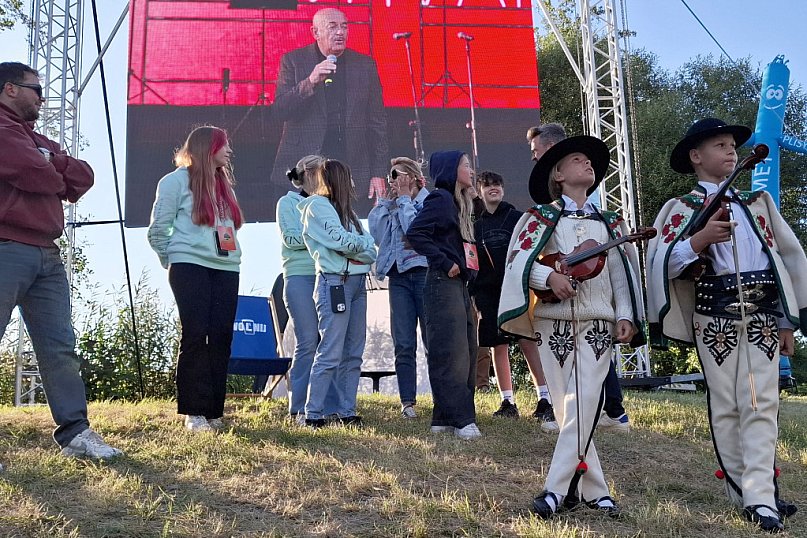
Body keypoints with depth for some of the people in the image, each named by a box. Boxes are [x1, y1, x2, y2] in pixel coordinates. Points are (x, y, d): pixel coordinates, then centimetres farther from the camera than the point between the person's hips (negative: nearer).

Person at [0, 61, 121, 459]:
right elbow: (37, 175, -16)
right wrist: (59, 176, 6)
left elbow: (83, 177, 14)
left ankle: (74, 432, 9)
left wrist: (49, 166, -3)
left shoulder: (34, 139, 25)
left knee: (60, 347, 6)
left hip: (47, 255, 8)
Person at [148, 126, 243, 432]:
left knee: (221, 338, 1)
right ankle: (194, 412, -3)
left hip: (226, 269, 6)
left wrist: (232, 258, 12)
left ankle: (214, 410, 7)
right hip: (191, 267, -6)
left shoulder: (224, 184, 21)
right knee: (195, 337, -8)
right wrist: (173, 262, 6)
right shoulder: (178, 180, 1)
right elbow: (158, 230, 2)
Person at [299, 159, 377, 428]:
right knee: (330, 354, -10)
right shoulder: (317, 205, -1)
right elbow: (341, 241, -13)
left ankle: (347, 411, 12)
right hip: (335, 282, -8)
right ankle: (313, 415, -5)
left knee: (354, 354, 6)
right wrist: (362, 242, 5)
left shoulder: (346, 210, 23)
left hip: (357, 282, 8)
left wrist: (353, 245, -7)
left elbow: (371, 251, 12)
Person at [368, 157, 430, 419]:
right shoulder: (389, 206, 19)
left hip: (424, 273, -5)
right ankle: (407, 401, 7)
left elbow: (414, 229, -13)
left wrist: (404, 198, -3)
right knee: (404, 344, 2)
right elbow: (374, 230, 4)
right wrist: (386, 200, 7)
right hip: (399, 277, 5)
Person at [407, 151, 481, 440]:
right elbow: (415, 234, -19)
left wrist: (464, 267, 10)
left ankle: (444, 418, 15)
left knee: (466, 352, 10)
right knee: (451, 354, -9)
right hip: (443, 284, -10)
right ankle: (461, 419, -6)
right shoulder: (440, 199, -8)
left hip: (459, 285, 10)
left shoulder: (457, 202, 20)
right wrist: (445, 263, -17)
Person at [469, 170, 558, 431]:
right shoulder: (477, 226, 13)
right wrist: (474, 294, 5)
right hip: (488, 294, 4)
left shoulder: (517, 218, 5)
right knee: (498, 346, 6)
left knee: (528, 342, -12)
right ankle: (508, 403, 14)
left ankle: (545, 401, -11)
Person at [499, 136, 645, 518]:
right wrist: (550, 276, -23)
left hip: (598, 324, 2)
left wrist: (625, 317, -1)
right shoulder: (541, 217, 7)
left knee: (584, 406, -13)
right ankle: (593, 490, 13)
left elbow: (621, 272, 11)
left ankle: (557, 489, -10)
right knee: (566, 408, 1)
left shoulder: (609, 223, 16)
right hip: (554, 322, -1)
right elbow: (519, 261, -6)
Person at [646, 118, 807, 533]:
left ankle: (761, 496, -1)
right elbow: (663, 262, -9)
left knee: (762, 402, -3)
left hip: (763, 313, 4)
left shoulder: (757, 202, 17)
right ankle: (742, 490, 13)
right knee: (726, 405, 3)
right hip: (717, 315, -3)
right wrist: (700, 240, -26)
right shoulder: (684, 208, 3)